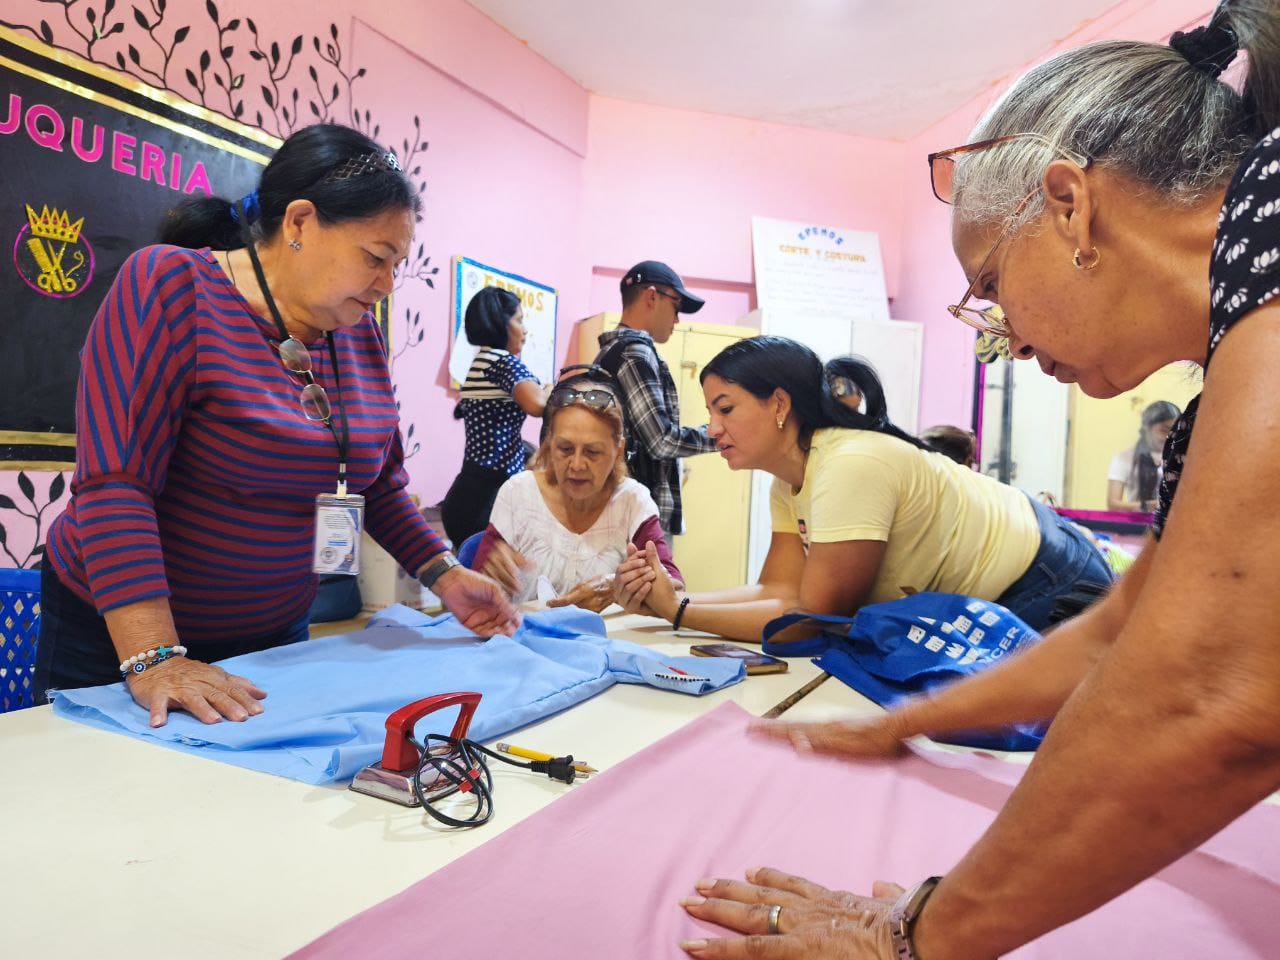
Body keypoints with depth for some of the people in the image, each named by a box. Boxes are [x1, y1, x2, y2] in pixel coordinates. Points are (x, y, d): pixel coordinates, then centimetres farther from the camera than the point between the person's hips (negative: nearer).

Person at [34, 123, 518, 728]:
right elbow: (114, 480, -25)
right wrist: (153, 659, -32)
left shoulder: (358, 333, 0)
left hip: (276, 633, 6)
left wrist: (443, 573, -5)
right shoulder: (171, 286, -17)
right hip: (117, 633, -5)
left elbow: (380, 486, 8)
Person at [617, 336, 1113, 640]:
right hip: (983, 605, 9)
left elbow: (815, 621, -29)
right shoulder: (789, 482, -3)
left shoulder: (850, 468, -33)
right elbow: (779, 591, -10)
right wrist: (675, 603, -22)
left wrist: (683, 615, -26)